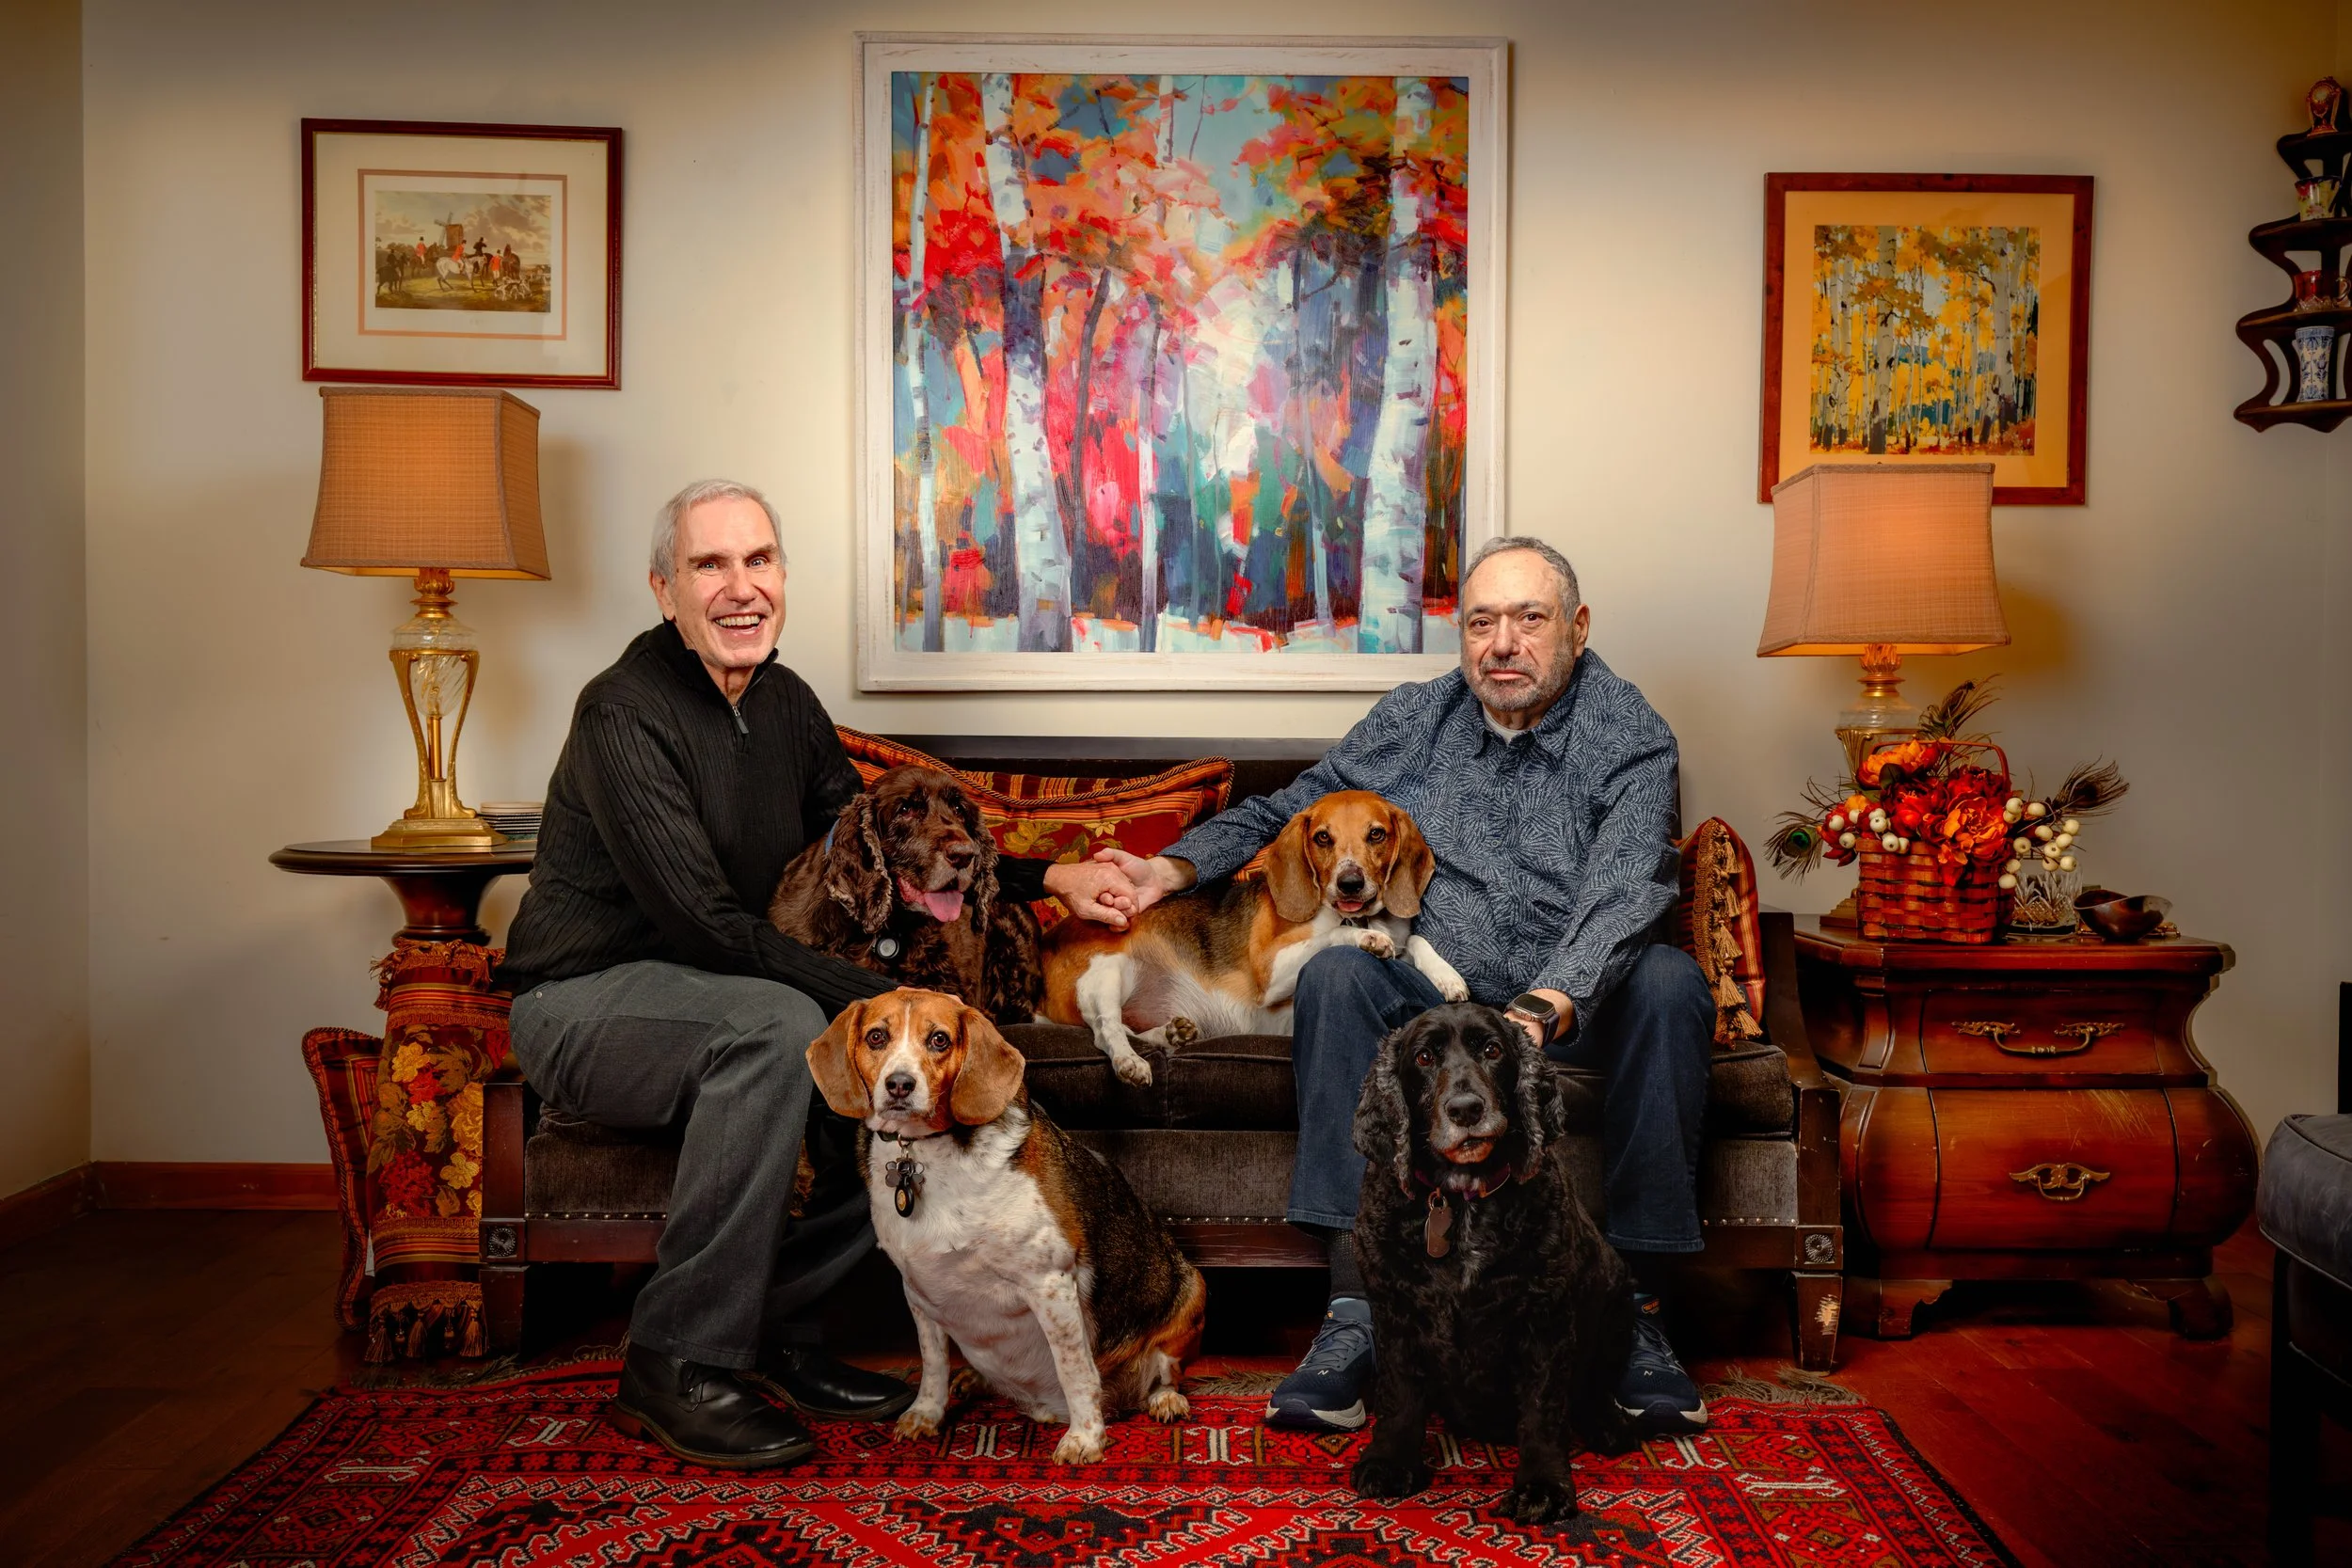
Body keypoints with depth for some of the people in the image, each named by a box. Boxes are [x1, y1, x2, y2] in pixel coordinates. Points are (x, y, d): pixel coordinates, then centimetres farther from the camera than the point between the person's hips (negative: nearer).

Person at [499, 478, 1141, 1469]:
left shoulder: (784, 702, 6)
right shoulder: (626, 712, -19)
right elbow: (703, 925, -26)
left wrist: (1049, 880, 4)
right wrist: (877, 999, -30)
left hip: (710, 998, 7)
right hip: (582, 1005, -7)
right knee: (777, 1027, -35)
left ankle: (772, 1321, -2)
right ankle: (676, 1362, -22)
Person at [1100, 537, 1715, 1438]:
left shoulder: (1630, 737, -6)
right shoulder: (1413, 722, 7)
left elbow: (1621, 897, -23)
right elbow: (1285, 809, 16)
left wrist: (1538, 1012, -41)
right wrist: (1175, 867, -2)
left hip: (1576, 1006, -2)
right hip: (1431, 990, 2)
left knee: (1668, 982, -32)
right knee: (1337, 974, -28)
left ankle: (1634, 1302, -24)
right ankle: (1356, 1308, -31)